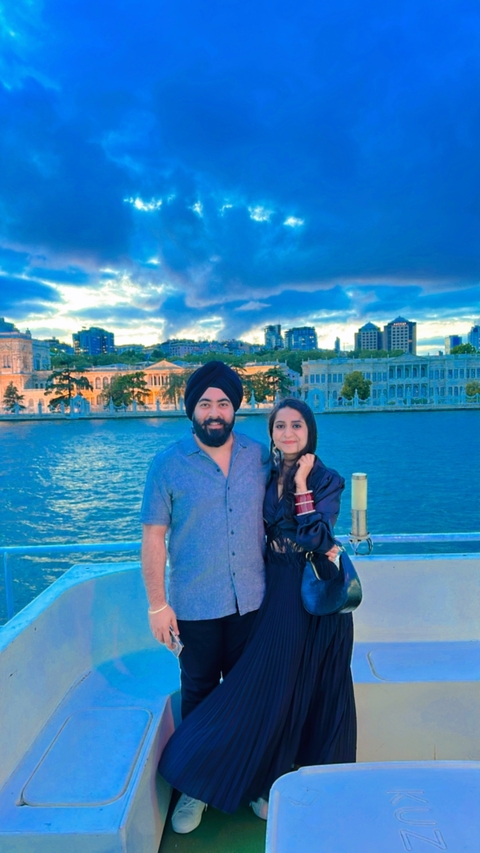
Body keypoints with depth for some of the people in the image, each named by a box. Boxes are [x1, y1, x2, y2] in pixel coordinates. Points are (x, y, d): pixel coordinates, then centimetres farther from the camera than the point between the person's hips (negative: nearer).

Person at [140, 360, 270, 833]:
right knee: (199, 695, 15)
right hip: (195, 607, -2)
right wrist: (157, 605, -8)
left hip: (252, 601, 2)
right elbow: (153, 536, -7)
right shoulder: (167, 464, -9)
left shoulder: (259, 455, -1)